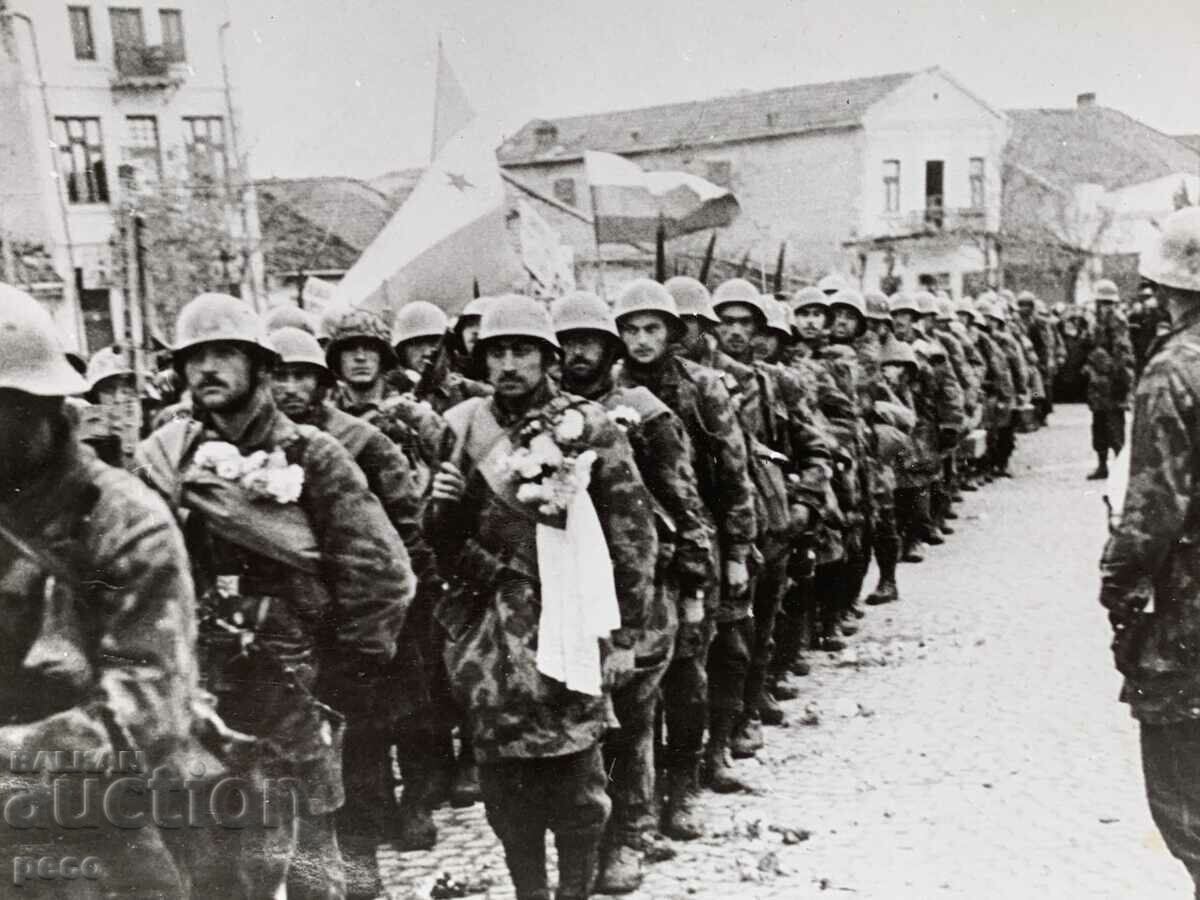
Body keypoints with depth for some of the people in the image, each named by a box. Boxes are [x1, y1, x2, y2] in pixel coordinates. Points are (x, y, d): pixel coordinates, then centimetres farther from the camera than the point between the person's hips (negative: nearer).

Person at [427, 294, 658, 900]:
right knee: (505, 779, 9)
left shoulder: (590, 428, -2)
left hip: (568, 627, -3)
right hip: (488, 636, 3)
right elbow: (439, 537, 11)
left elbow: (634, 536, -2)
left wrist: (625, 634, -4)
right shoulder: (466, 430, 7)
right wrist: (444, 502, -12)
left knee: (575, 780, 3)